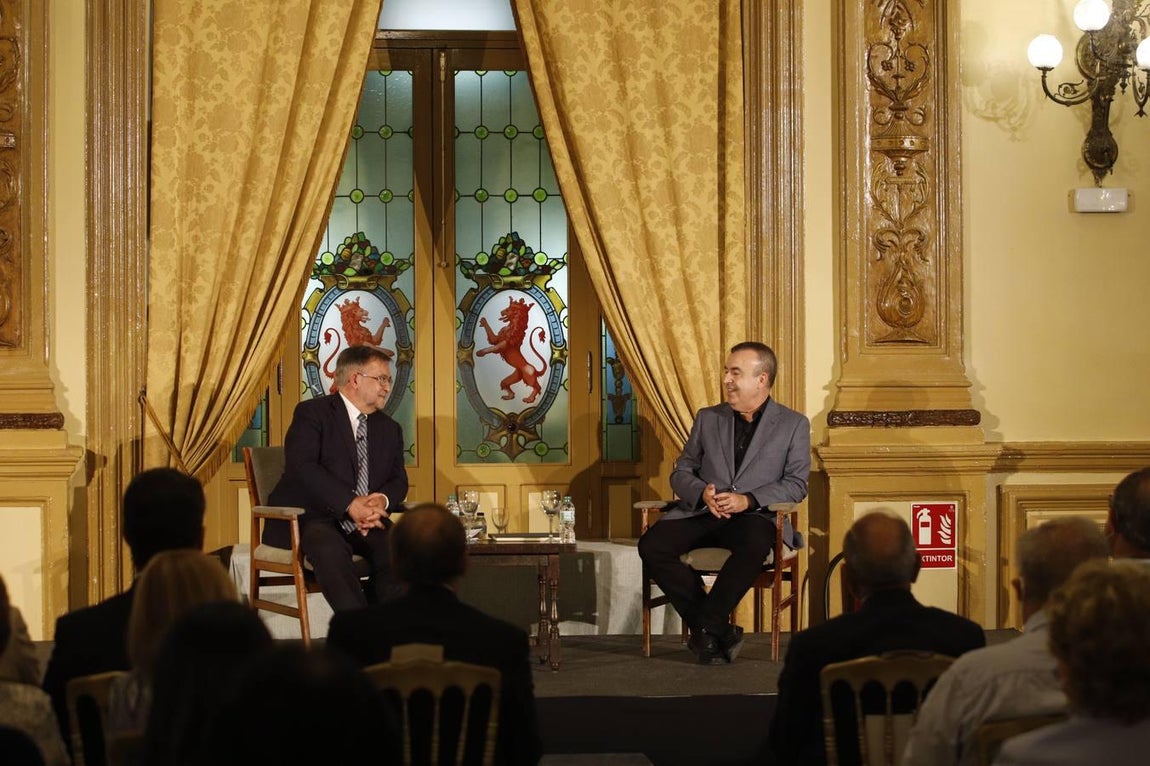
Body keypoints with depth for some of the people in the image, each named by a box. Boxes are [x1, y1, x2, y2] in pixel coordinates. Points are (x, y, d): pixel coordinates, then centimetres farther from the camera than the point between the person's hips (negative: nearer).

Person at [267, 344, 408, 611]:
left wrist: (383, 500, -14)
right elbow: (302, 468, -16)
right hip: (310, 519, -5)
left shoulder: (389, 428, 19)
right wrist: (350, 504, -26)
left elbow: (399, 479, 13)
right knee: (331, 549, -38)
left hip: (366, 523, 6)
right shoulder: (312, 413, -2)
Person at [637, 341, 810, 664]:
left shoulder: (794, 425, 8)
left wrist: (747, 500, -16)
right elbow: (681, 472, 16)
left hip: (754, 516, -3)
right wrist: (702, 493, -9)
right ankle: (720, 630, -19)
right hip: (700, 514, 4)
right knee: (651, 544, -25)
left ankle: (706, 629, -27)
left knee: (755, 544, -40)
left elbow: (796, 484, 0)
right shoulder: (708, 419, 18)